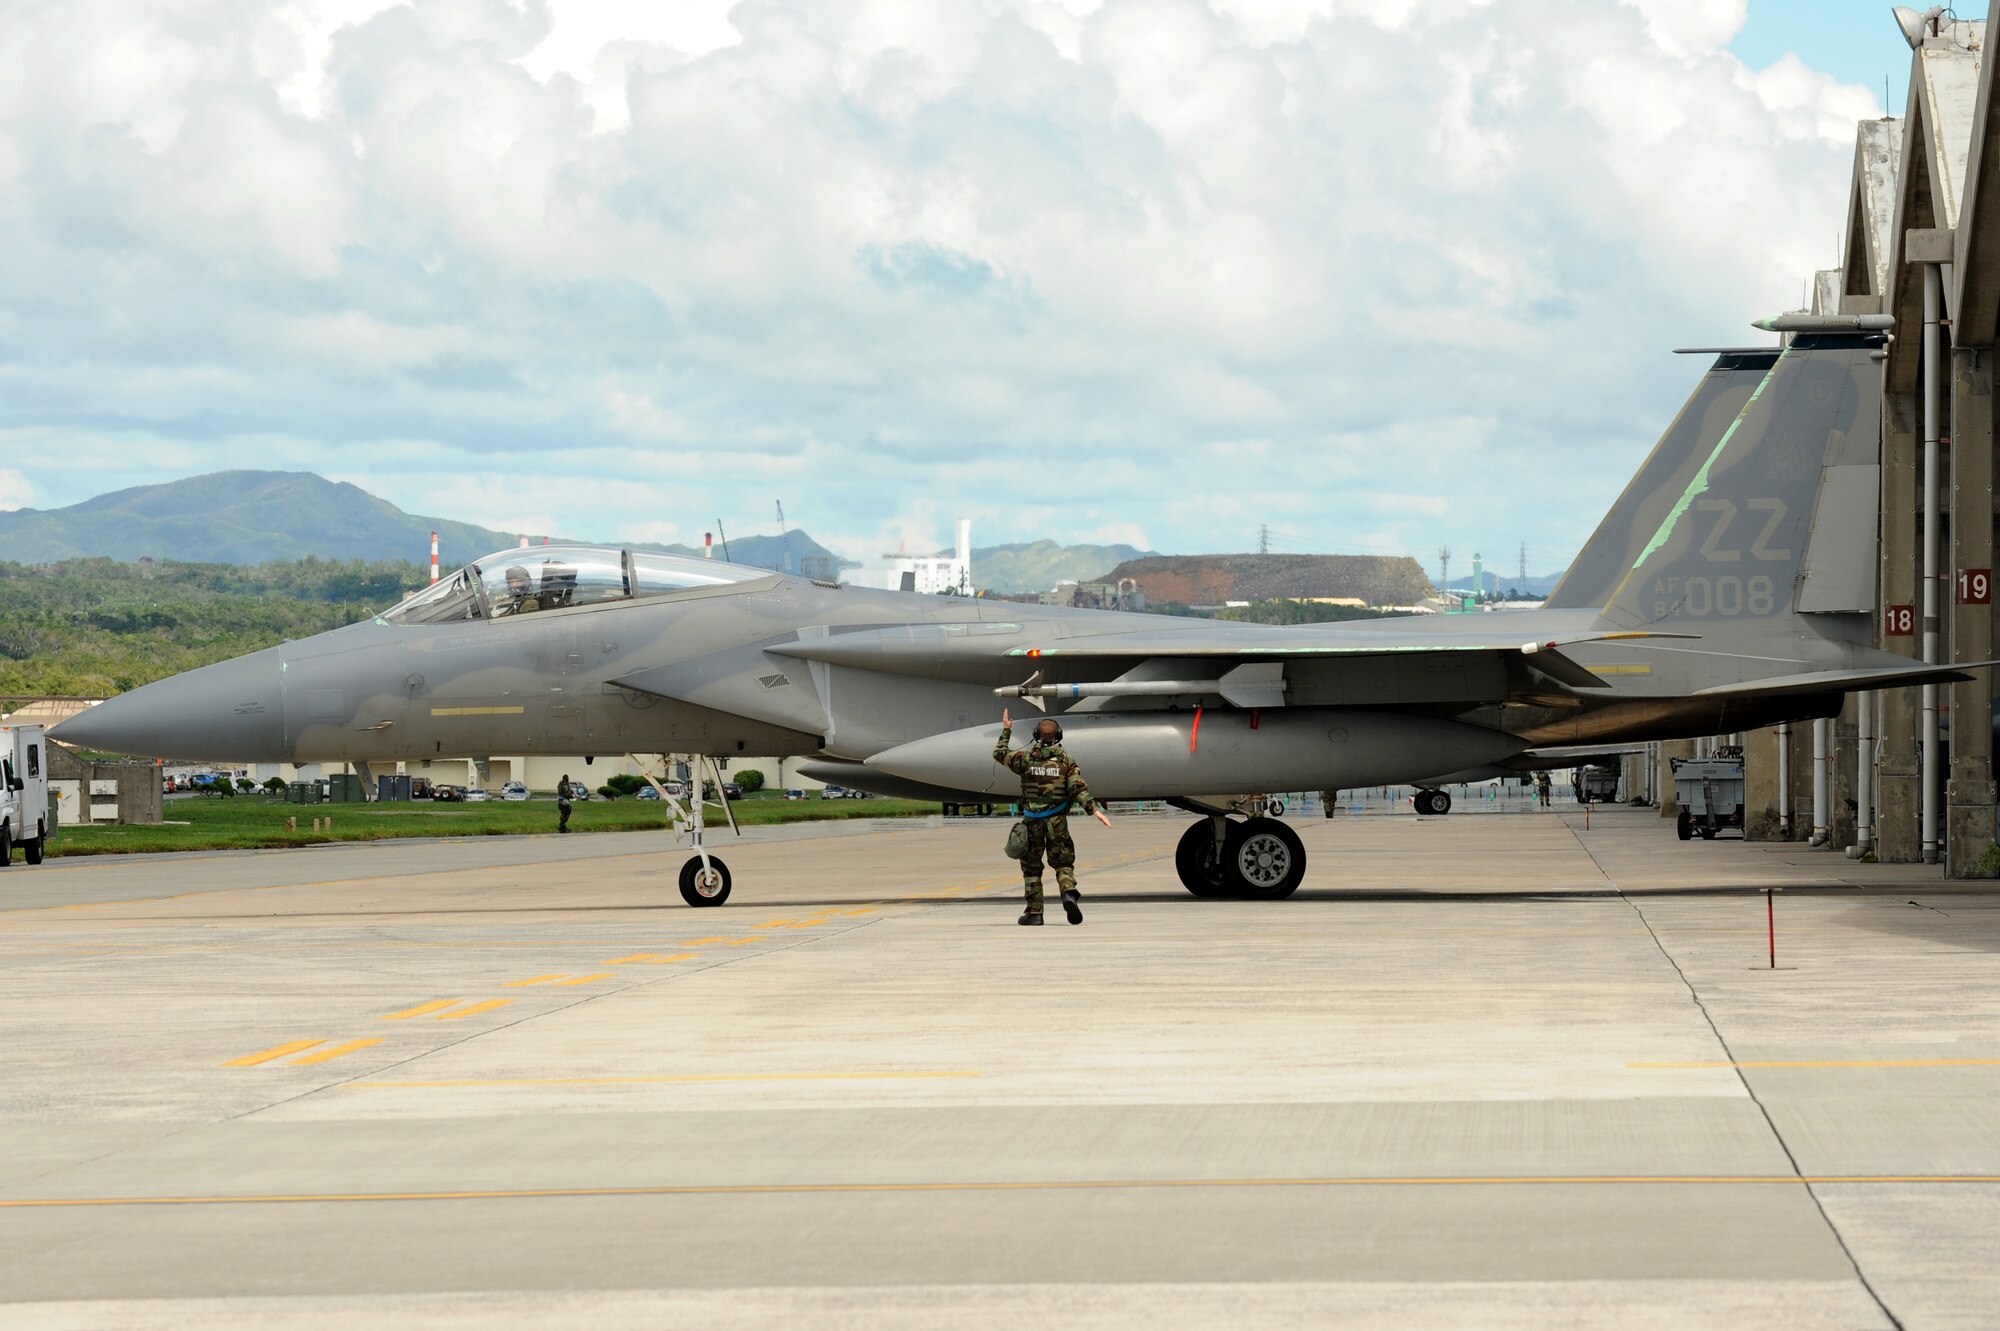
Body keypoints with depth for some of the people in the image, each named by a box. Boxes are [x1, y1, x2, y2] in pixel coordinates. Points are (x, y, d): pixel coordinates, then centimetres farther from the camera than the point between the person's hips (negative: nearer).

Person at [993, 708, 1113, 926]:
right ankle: (1069, 893, -21)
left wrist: (1006, 731, 25)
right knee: (1063, 863, 8)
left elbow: (999, 754, 14)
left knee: (1031, 867, 9)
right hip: (1057, 821, 0)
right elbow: (1078, 789, -9)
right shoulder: (1066, 761, 0)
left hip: (1032, 821, 0)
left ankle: (1034, 912, 7)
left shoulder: (1026, 758, 0)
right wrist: (1094, 810, -10)